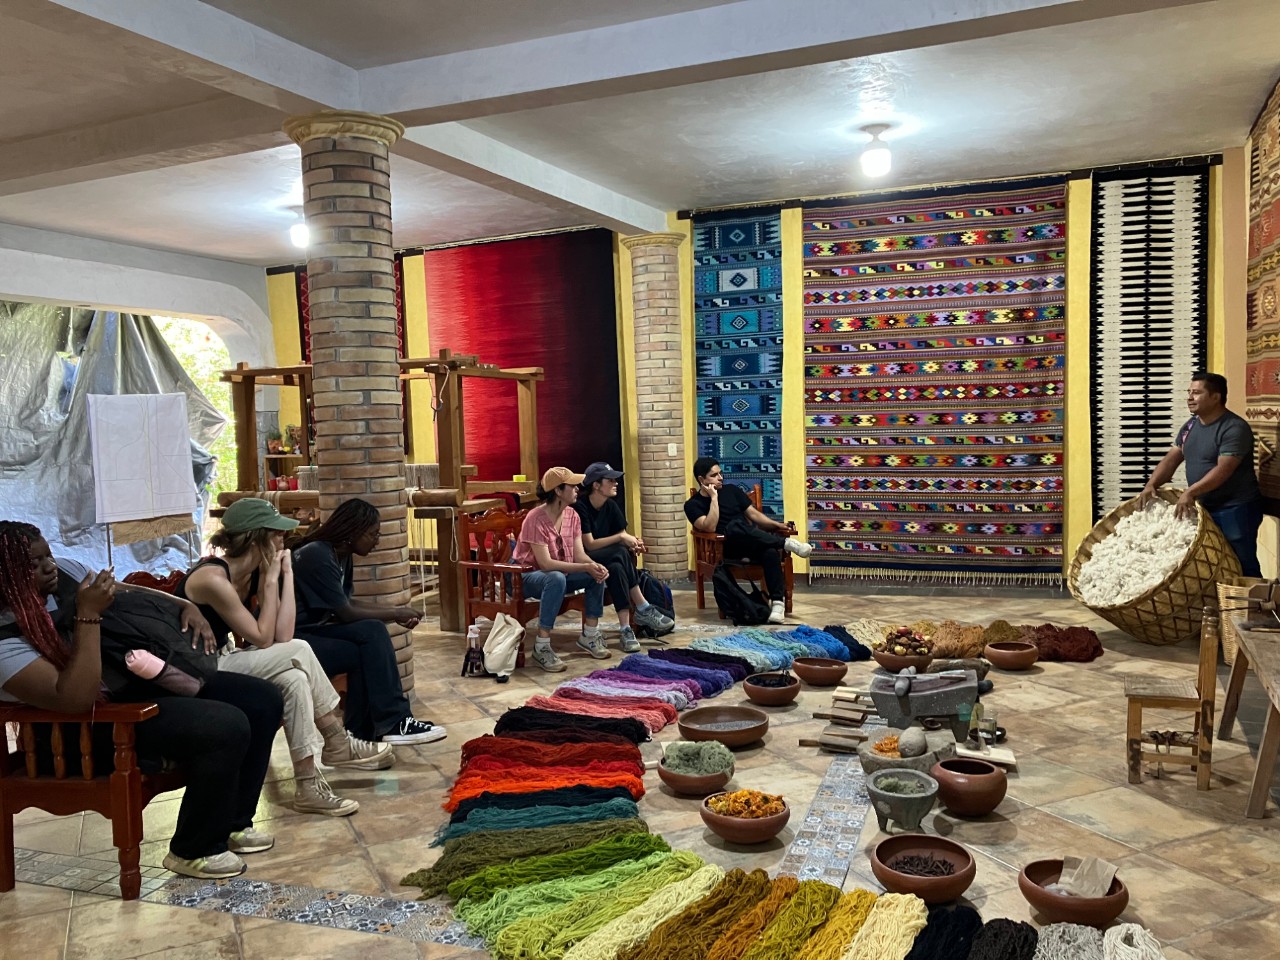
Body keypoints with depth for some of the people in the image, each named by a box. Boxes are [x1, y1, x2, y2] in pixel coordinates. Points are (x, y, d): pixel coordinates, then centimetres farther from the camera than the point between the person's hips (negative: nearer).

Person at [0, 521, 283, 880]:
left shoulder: (66, 572, 1)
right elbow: (77, 699, -32)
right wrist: (88, 615, -31)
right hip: (99, 726, -9)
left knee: (262, 700, -2)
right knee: (226, 728, -28)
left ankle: (232, 823, 15)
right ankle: (193, 849, -4)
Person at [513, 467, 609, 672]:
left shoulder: (572, 516, -2)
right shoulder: (536, 519, -25)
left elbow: (579, 555, -5)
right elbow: (545, 563, -31)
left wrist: (596, 566, -28)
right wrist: (586, 567, -34)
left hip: (559, 572, 8)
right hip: (526, 576, -7)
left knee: (598, 574, -12)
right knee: (556, 579, -39)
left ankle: (589, 635, 1)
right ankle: (541, 647, -32)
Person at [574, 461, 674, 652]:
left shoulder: (611, 506, 4)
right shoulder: (580, 507, -18)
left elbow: (623, 535, 3)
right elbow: (589, 545, -22)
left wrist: (633, 543, -21)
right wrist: (621, 538, -26)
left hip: (608, 560, 6)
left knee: (616, 568, -31)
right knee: (621, 553, -32)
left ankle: (626, 630, -35)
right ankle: (643, 609, -27)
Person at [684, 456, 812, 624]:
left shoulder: (731, 490, 14)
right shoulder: (693, 504, 2)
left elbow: (753, 514, 14)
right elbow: (710, 527, -15)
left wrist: (776, 525, 0)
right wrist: (714, 498, -13)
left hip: (753, 544, 4)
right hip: (725, 549, -3)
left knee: (771, 551, -33)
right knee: (735, 525, -37)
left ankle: (777, 601, -35)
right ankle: (786, 543, -29)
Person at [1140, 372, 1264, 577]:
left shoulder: (1235, 428, -16)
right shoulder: (1190, 426, 9)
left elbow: (1223, 470, -25)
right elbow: (1171, 459, 7)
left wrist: (1190, 492, -33)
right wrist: (1151, 485, -9)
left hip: (1236, 509, -8)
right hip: (1204, 508, 8)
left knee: (1242, 566, -3)